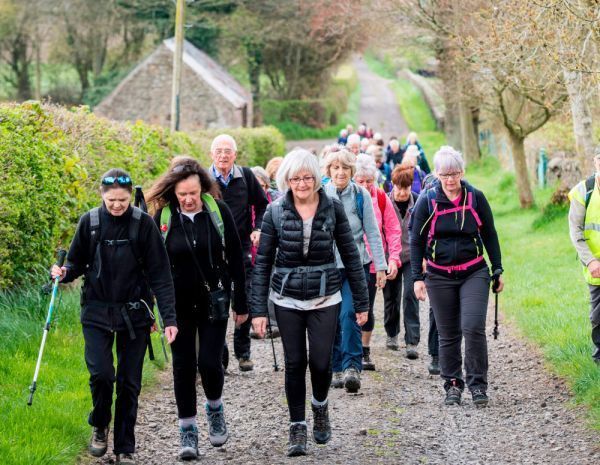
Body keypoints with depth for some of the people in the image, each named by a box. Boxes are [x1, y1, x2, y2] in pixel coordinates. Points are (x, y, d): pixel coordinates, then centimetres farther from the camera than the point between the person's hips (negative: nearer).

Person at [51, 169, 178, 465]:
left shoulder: (143, 224, -7)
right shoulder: (89, 222, -2)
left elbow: (160, 274, -7)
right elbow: (78, 263, 9)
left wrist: (169, 318, -13)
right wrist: (64, 273, -15)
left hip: (133, 313, 0)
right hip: (97, 310, 0)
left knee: (129, 382, 4)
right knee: (101, 372, -14)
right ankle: (100, 427, 15)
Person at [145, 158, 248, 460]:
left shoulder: (218, 211, -6)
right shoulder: (163, 217, -5)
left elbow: (235, 259, 0)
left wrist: (241, 303, 1)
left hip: (214, 300, -1)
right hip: (179, 304, 1)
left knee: (209, 362, -6)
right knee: (184, 365, 4)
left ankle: (214, 408, 23)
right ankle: (187, 430, 14)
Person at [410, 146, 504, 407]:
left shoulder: (476, 198, -1)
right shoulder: (427, 201, -3)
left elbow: (490, 235, 9)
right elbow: (416, 241, 2)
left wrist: (497, 270, 9)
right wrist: (417, 278, -3)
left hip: (474, 273, 0)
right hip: (440, 277, 1)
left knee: (473, 327, -14)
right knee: (448, 334, 6)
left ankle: (477, 384, -2)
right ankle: (453, 384, 18)